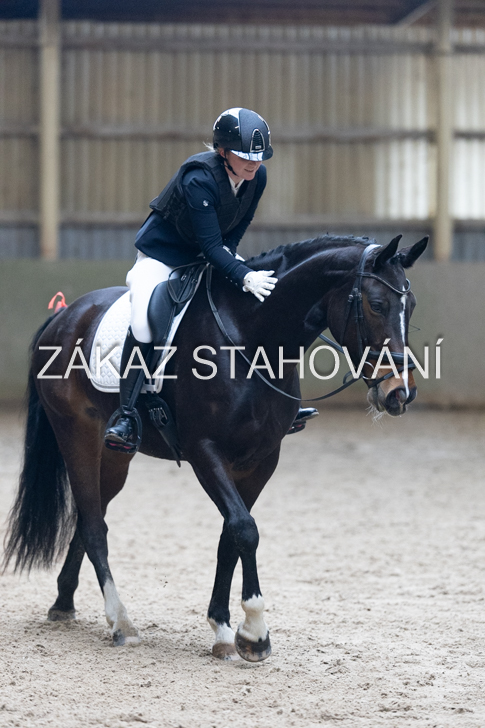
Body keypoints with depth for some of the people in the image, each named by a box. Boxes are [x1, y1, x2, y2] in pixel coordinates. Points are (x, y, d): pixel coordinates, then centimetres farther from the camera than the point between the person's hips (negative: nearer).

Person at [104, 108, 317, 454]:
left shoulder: (257, 176, -13)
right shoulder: (199, 180, -34)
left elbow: (239, 225, 2)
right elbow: (210, 244, -36)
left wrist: (228, 250, -15)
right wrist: (244, 277, -47)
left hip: (211, 255, 7)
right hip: (162, 254, -7)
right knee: (144, 321, -29)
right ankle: (128, 417, -24)